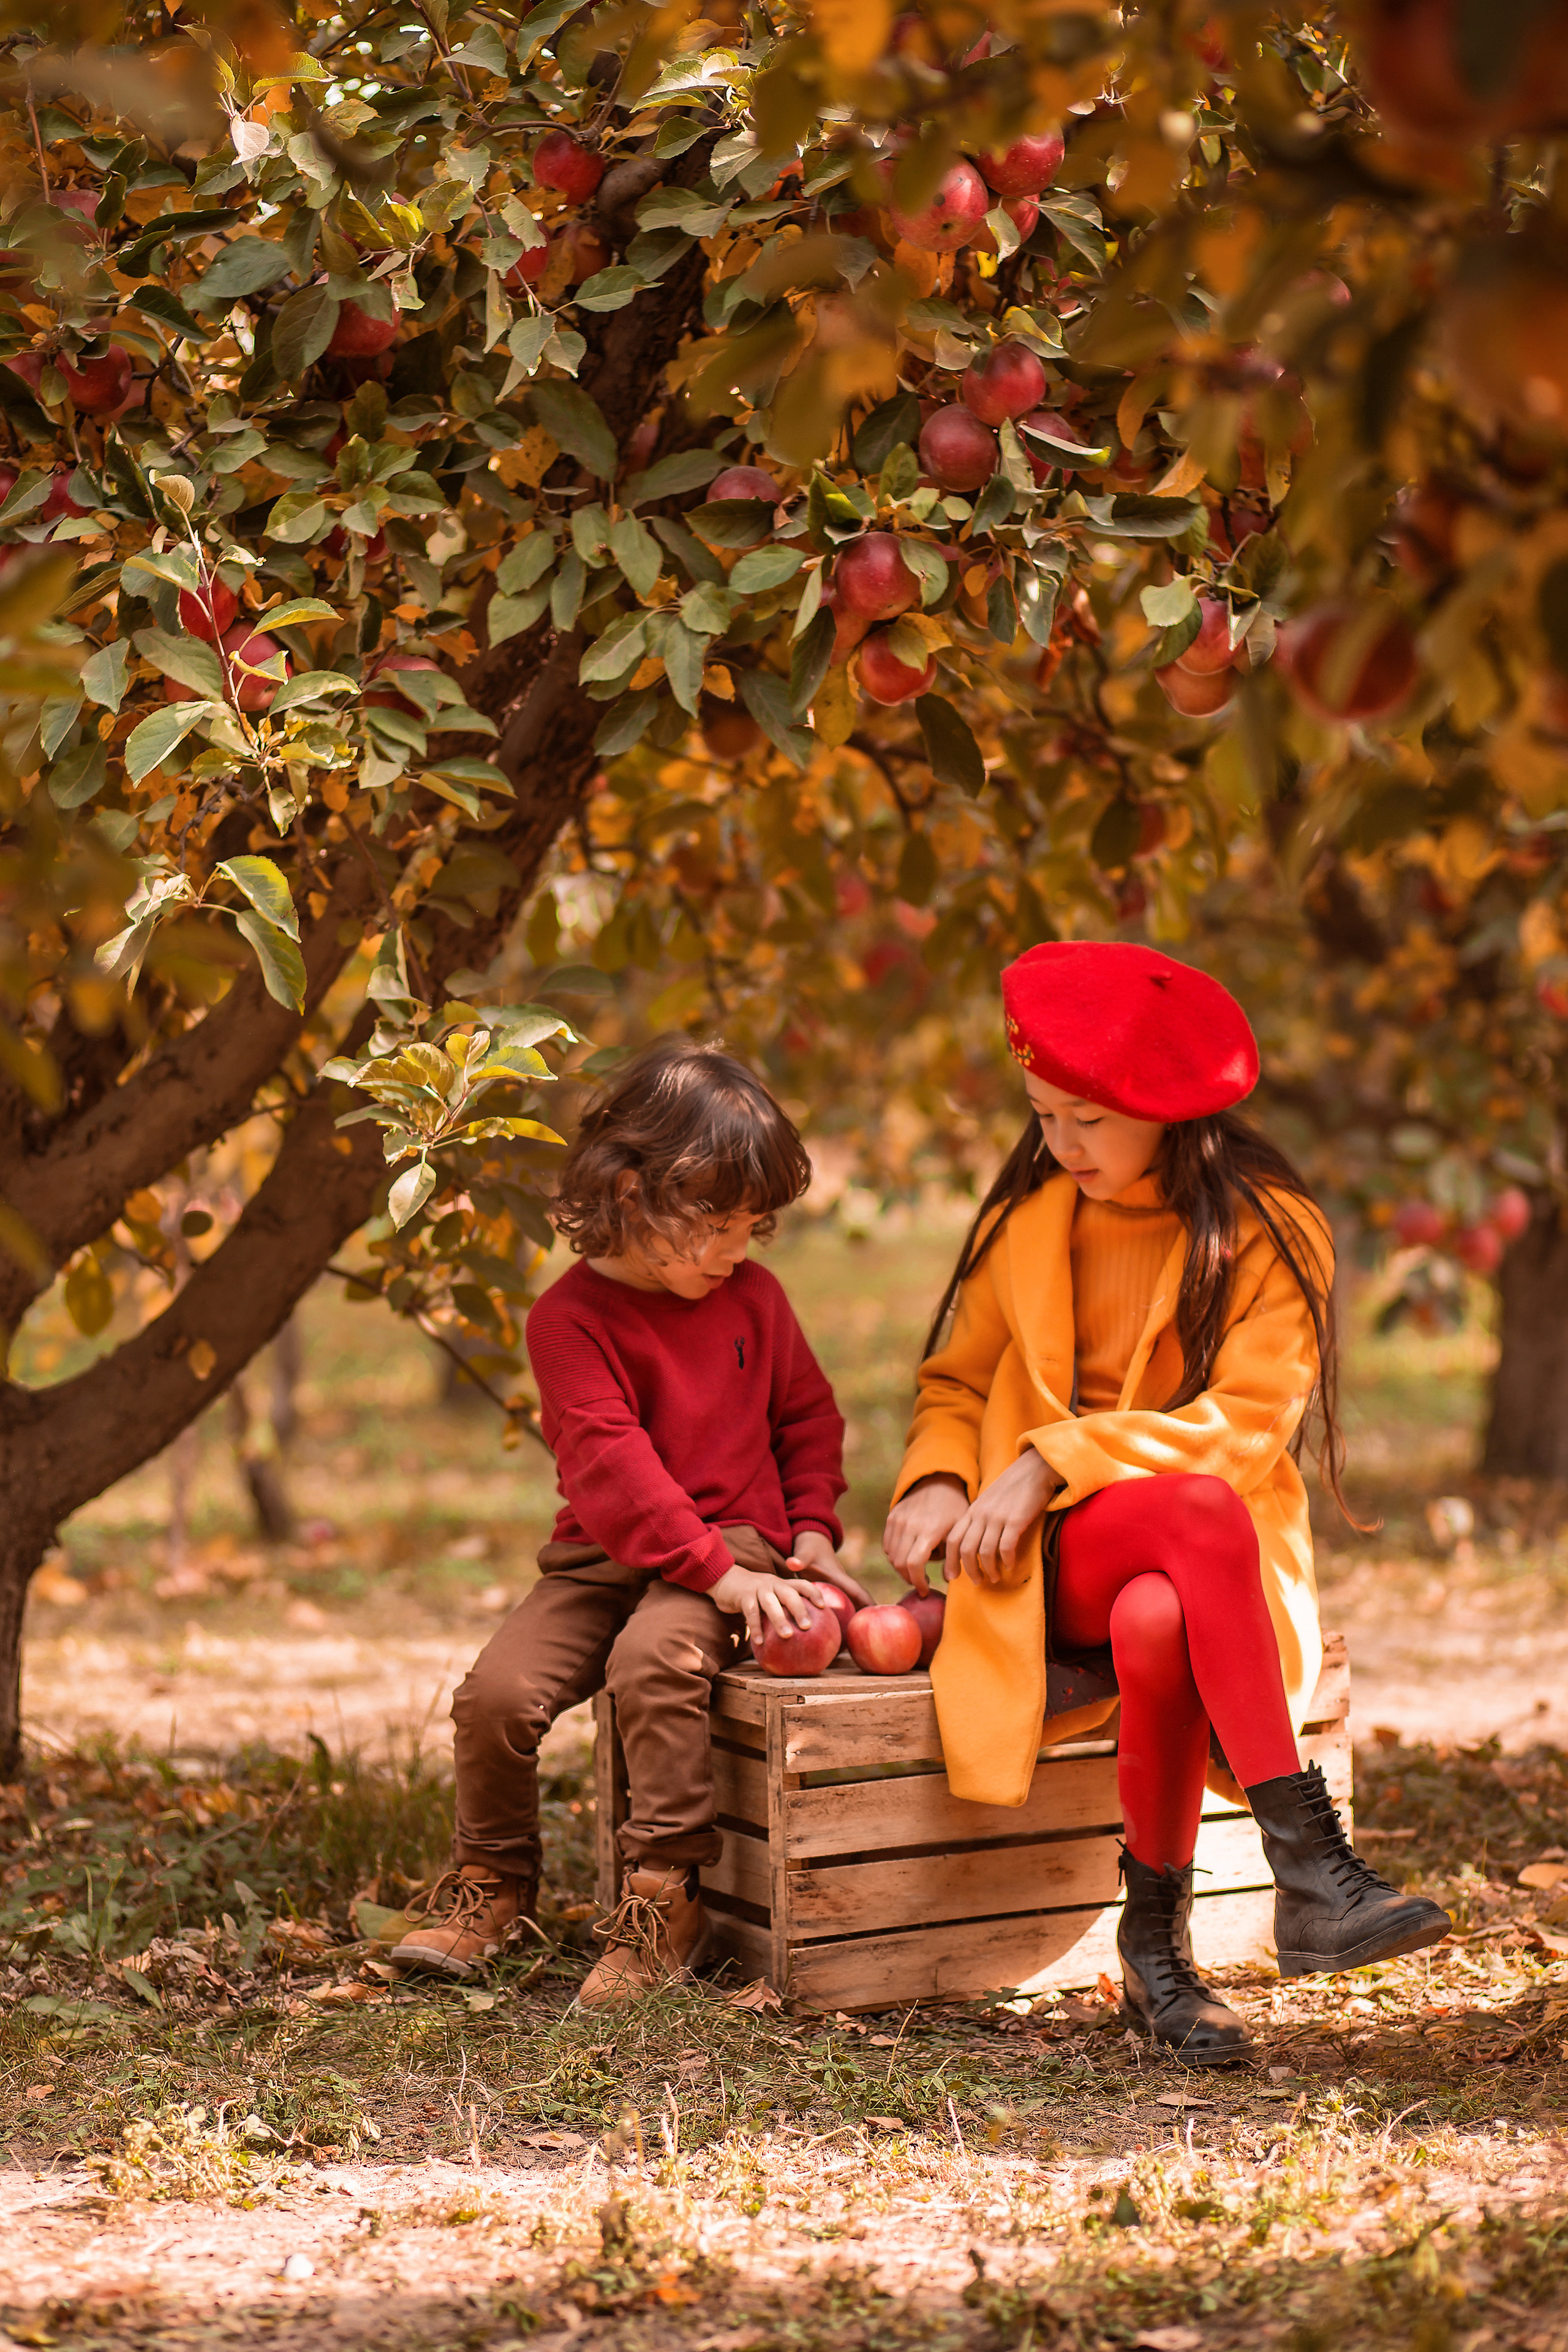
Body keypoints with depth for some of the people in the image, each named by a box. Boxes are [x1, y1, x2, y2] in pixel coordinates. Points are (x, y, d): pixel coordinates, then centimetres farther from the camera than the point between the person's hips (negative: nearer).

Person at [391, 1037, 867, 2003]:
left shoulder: (753, 1298, 6)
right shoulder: (572, 1317, -7)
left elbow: (809, 1416, 19)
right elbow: (609, 1462, -18)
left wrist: (812, 1531, 2)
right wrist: (717, 1571, -26)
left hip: (740, 1547, 0)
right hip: (606, 1554, 0)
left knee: (653, 1660, -31)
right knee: (499, 1691, -19)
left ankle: (668, 1898, -22)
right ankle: (495, 1880, 9)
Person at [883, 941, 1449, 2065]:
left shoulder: (1268, 1230, -1)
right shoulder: (1029, 1215, 11)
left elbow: (1244, 1426, -10)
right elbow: (956, 1380, 17)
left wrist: (1057, 1459, -17)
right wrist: (939, 1480, -6)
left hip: (1215, 1558, -1)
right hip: (1056, 1551, 1)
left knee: (1158, 1623, -40)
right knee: (1201, 1510, -36)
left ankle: (1156, 1934, -23)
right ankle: (1313, 1863, -44)